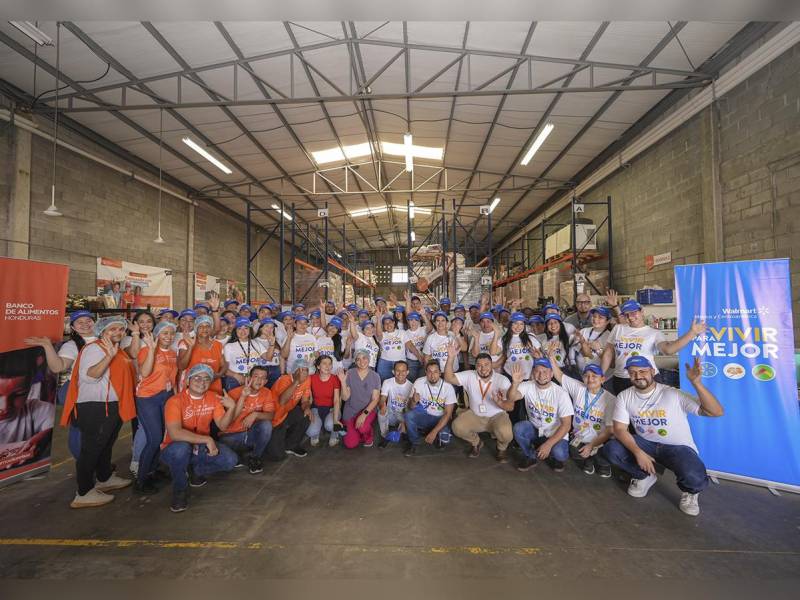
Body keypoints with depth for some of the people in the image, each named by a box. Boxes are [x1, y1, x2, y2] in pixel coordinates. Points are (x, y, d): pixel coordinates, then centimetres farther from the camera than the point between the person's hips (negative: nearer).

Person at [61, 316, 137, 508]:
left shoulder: (117, 351, 14)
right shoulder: (94, 348, -14)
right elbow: (88, 376, -30)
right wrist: (109, 356, -38)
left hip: (112, 406, 10)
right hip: (94, 407, -10)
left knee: (106, 445, 22)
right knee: (91, 448, 0)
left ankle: (105, 479, 37)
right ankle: (84, 494, 11)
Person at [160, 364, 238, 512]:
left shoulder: (213, 397, -6)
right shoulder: (175, 401, -21)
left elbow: (222, 426, -7)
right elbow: (174, 433, -34)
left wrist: (231, 407, -25)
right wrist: (207, 439, -33)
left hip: (201, 448, 4)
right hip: (175, 450, -4)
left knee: (230, 460, -17)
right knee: (182, 448, -38)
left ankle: (196, 471, 13)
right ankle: (179, 490, -9)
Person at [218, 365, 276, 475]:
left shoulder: (267, 393, -6)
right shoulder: (235, 392, -14)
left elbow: (270, 415, -15)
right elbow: (230, 419, -24)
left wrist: (256, 414, -35)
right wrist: (243, 397, -33)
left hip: (251, 433, 2)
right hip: (232, 435, -2)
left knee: (266, 425, -28)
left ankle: (254, 457, -5)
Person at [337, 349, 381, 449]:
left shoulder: (375, 376, -5)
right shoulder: (349, 374, -8)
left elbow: (375, 399, -7)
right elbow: (345, 398, -8)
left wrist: (364, 414, -21)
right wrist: (343, 381, -23)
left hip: (368, 411, -1)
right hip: (350, 412, 1)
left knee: (362, 427, -32)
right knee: (350, 444, -10)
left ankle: (369, 437, 5)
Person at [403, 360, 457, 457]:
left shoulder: (448, 387, -15)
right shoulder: (419, 383, -12)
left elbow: (448, 414, -14)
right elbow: (410, 407, -9)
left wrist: (434, 432, -24)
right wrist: (413, 401, -35)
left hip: (440, 419, -1)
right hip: (423, 415, 1)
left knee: (444, 439, -29)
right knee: (409, 415, -29)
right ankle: (414, 443, -2)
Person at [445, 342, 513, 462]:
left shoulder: (502, 380, -14)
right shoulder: (469, 376, -9)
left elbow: (511, 406, -17)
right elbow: (449, 378, -19)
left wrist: (500, 403, -41)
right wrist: (451, 357, -32)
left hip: (497, 416, -2)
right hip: (475, 415, 2)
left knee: (506, 433, -33)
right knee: (457, 427, -23)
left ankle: (501, 449, 7)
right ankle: (476, 443, 11)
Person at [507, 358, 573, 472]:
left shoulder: (561, 393, -18)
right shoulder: (528, 386, -11)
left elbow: (566, 424, -19)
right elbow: (511, 398, -29)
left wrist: (548, 444, -27)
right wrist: (515, 383, -51)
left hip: (555, 434, -2)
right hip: (534, 430, 2)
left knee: (559, 453, -30)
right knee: (518, 428, -27)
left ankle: (553, 457, 9)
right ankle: (531, 457, 1)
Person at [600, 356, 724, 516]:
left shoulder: (673, 394, -19)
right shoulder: (624, 396, -8)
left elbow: (717, 412, -24)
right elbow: (619, 429, -9)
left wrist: (696, 383, -38)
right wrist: (638, 452, -26)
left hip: (678, 447, -3)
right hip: (645, 443, 4)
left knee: (694, 479, -35)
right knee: (610, 450, -21)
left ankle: (689, 492, 8)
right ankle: (644, 476, 11)